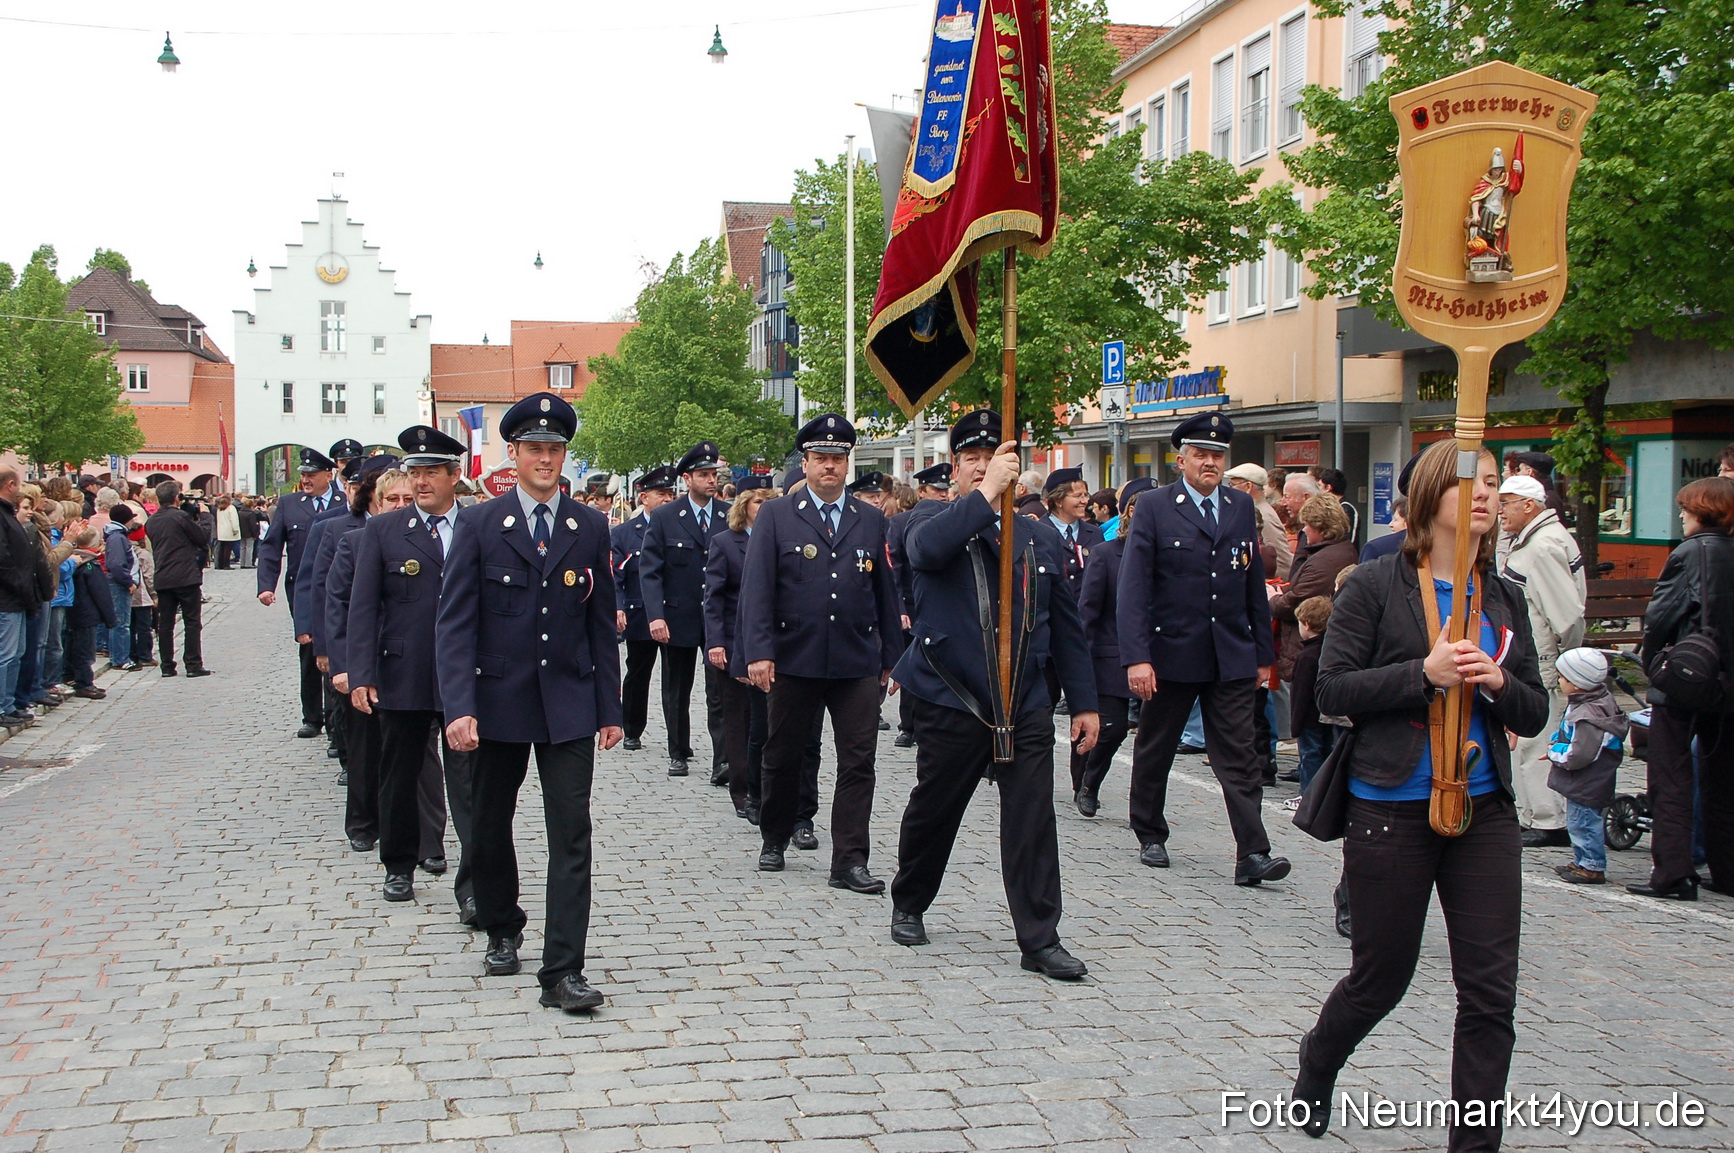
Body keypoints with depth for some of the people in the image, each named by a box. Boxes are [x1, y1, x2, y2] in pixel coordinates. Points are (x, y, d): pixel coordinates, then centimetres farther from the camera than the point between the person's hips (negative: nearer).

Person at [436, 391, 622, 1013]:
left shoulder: (590, 527, 4)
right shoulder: (479, 524, -2)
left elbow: (602, 623, 7)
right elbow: (455, 623, -7)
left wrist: (610, 708, 4)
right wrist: (459, 707, -18)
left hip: (568, 705, 0)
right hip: (498, 703, 0)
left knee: (571, 838, -5)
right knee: (489, 828, 14)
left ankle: (562, 971, -2)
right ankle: (502, 930, 38)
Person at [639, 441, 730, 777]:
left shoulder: (731, 516, 2)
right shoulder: (664, 517, -1)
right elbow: (649, 571, -5)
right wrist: (655, 616, -16)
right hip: (678, 619, 0)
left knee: (720, 692, -7)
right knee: (677, 693, 12)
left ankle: (722, 759, -5)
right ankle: (678, 754, 27)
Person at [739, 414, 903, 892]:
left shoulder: (871, 520, 10)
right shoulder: (776, 516, 2)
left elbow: (885, 592, 13)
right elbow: (756, 588, -5)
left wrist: (891, 655, 11)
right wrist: (758, 652, -14)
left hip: (858, 663, 2)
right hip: (793, 660, -1)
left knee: (858, 762, -2)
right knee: (782, 757, 12)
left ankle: (850, 862, 3)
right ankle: (774, 840, 32)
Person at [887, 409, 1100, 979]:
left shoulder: (1041, 537, 12)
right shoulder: (934, 520, 1)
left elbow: (1065, 625, 14)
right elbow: (926, 549, -27)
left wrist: (1084, 701, 11)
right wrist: (986, 493, -26)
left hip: (1026, 707, 2)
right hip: (952, 702, -2)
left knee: (1033, 822, -2)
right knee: (932, 811, 12)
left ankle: (1039, 940, 5)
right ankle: (909, 906, 35)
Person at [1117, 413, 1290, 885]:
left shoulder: (1242, 508, 9)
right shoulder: (1155, 507, -4)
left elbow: (1255, 586, 13)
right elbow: (1134, 587, -10)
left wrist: (1264, 654, 11)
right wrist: (1136, 657, -19)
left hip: (1233, 658, 2)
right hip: (1172, 653, -2)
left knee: (1240, 756, -3)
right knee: (1154, 752, 12)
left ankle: (1252, 854, -5)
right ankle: (1151, 837, 29)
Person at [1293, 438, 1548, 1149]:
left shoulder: (1504, 598, 8)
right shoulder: (1377, 585, -5)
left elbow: (1534, 714, 10)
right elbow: (1332, 690, -10)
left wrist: (1498, 682, -11)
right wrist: (1424, 672, -20)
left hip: (1484, 811, 4)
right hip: (1391, 810, -4)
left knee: (1491, 990, 0)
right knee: (1381, 978, 11)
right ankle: (1316, 1066, 41)